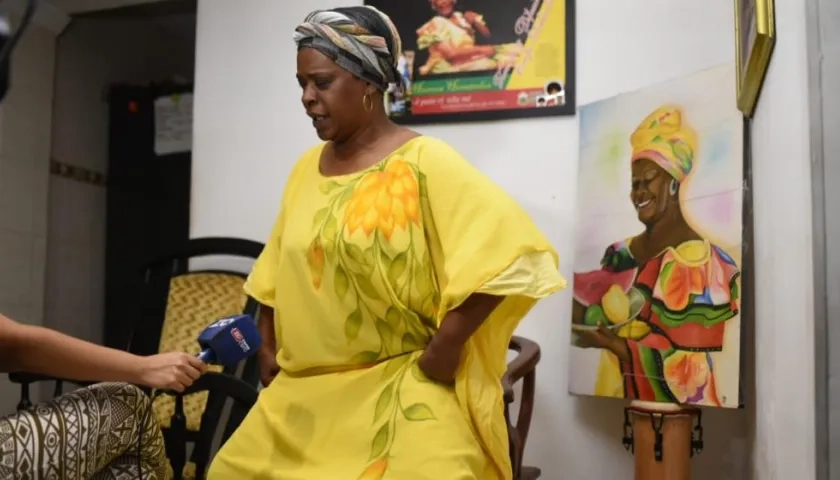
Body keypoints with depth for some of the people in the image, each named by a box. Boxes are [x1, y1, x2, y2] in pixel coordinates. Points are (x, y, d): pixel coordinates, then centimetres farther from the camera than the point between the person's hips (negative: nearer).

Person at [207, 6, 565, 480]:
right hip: (302, 389, 8)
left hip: (401, 391, -7)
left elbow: (509, 251, -23)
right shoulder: (307, 168, 7)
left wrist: (444, 347, -20)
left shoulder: (424, 162, -14)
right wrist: (268, 345, 14)